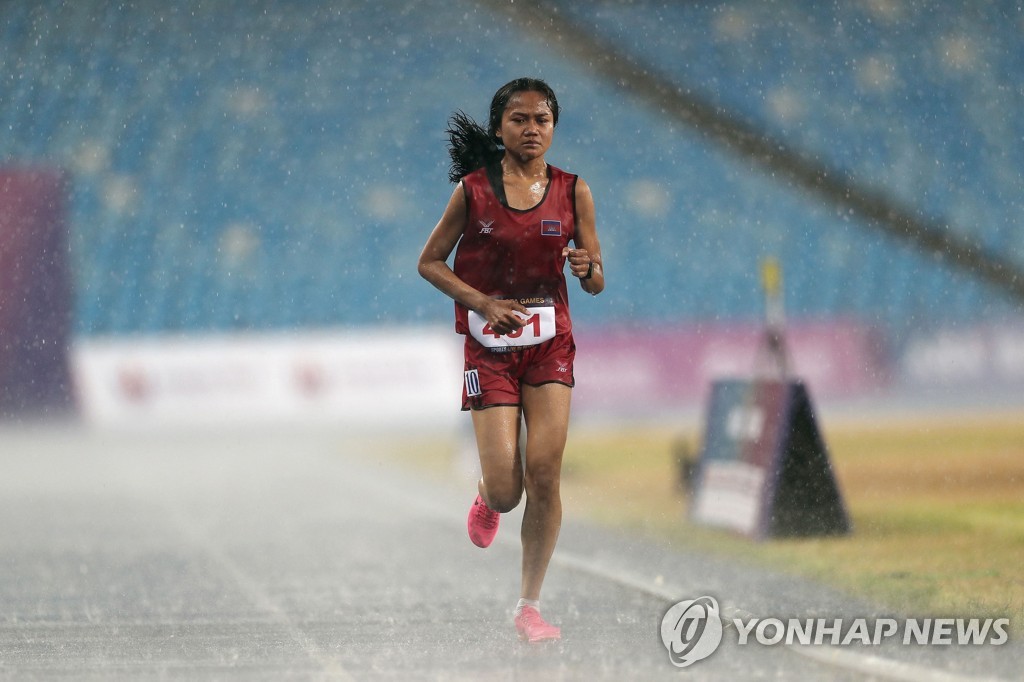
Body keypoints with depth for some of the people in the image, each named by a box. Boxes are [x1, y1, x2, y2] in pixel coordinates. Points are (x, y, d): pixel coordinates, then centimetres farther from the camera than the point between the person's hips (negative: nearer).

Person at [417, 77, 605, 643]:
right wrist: (484, 303, -10)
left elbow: (596, 283, 6)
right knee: (506, 491, -9)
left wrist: (588, 268, -18)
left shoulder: (572, 192, 1)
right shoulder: (473, 190, -4)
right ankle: (486, 497, 31)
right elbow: (429, 262, 3)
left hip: (551, 344, 2)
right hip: (490, 347, -2)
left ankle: (529, 605, 4)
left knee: (545, 474, -10)